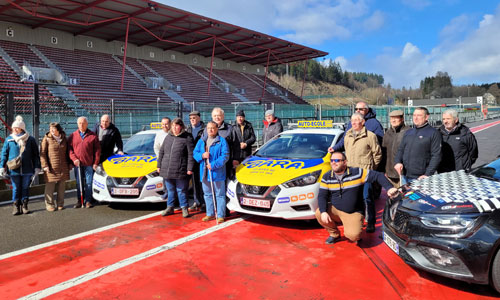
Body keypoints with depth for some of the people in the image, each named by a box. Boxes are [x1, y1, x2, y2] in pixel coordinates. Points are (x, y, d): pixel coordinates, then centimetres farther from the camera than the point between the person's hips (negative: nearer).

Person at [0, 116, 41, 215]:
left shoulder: (30, 139, 3)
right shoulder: (9, 139, 5)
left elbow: (36, 154, 5)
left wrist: (37, 167, 1)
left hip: (27, 169, 0)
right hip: (14, 170, 0)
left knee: (25, 188, 8)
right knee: (16, 188, 5)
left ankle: (24, 205, 18)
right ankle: (16, 207, 14)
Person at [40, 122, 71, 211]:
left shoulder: (64, 139, 11)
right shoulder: (47, 139, -1)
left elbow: (67, 152, 18)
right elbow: (42, 153, -3)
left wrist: (69, 163, 12)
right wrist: (45, 166, -11)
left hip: (63, 168, 4)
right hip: (51, 168, -3)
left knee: (61, 187, 8)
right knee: (50, 187, 0)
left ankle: (60, 204, 18)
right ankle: (49, 204, 11)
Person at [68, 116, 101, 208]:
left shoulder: (93, 136, 1)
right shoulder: (73, 136, 8)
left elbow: (97, 150, 0)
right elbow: (69, 149, 6)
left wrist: (95, 163, -6)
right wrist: (74, 159, -9)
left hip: (89, 164, -2)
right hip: (78, 164, 2)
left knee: (89, 183, 1)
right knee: (79, 183, 9)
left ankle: (88, 201, 10)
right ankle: (80, 201, 18)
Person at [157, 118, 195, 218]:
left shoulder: (187, 138, -5)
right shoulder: (168, 137, 11)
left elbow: (191, 154, -8)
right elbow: (161, 152, 17)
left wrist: (190, 168, -13)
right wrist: (159, 165, 14)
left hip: (180, 171, -5)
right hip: (166, 170, 5)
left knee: (181, 190, 3)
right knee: (170, 190, 15)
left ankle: (184, 208, 17)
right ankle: (170, 208, 26)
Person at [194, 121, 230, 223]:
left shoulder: (222, 141, -4)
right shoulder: (201, 141, 12)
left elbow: (225, 156, -11)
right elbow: (195, 153, 13)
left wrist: (213, 165, -19)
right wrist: (202, 155, -10)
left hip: (217, 172, -5)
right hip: (204, 173, 6)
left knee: (219, 194, 0)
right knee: (207, 194, 14)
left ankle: (220, 215, 8)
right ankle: (210, 214, 26)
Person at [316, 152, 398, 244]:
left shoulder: (357, 173, -10)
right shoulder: (326, 177, -2)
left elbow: (378, 176, -9)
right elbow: (322, 196, -6)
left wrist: (389, 188, -23)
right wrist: (323, 212, -22)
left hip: (354, 213, -3)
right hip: (335, 210, 4)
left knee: (352, 236, -26)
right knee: (319, 213, -23)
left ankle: (355, 228, 15)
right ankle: (334, 234, 5)